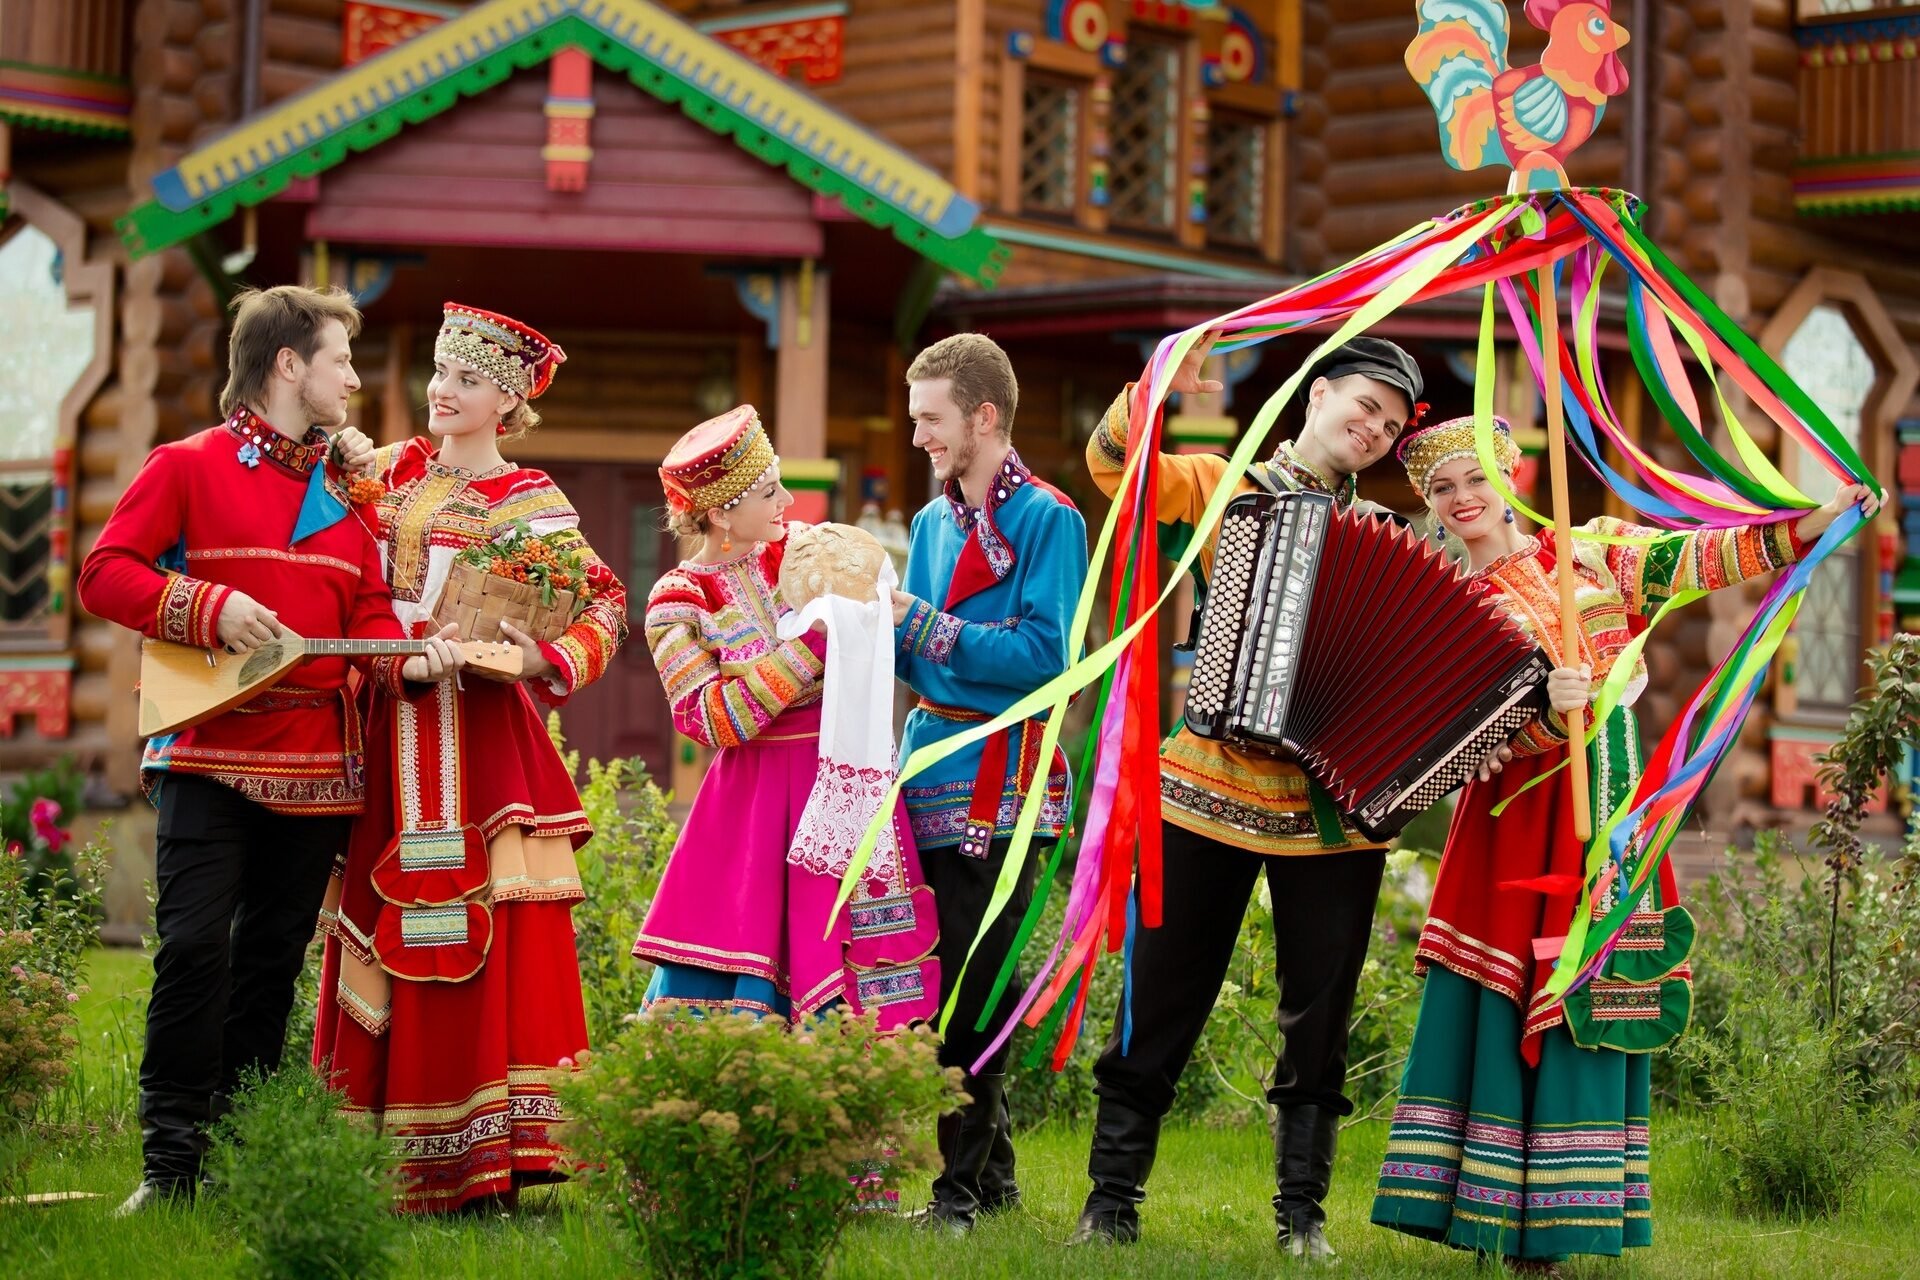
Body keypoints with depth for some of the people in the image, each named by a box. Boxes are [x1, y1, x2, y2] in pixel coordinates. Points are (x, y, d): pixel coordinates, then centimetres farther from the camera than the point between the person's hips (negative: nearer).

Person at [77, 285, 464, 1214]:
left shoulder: (348, 488, 15)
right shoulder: (189, 465, 0)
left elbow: (367, 609, 13)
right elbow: (106, 573, -3)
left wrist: (406, 658, -8)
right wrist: (210, 608, -16)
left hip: (318, 762, 5)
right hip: (209, 752, -5)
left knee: (274, 956, 8)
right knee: (195, 944, -12)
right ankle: (170, 1163, -5)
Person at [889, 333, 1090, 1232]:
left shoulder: (1047, 519, -6)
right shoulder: (933, 521, 16)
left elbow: (1045, 653, -16)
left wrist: (924, 622, -17)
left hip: (997, 785, -7)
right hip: (927, 770, 7)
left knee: (967, 993, -6)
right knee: (944, 983, 8)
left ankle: (966, 1190, 2)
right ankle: (994, 1175, 20)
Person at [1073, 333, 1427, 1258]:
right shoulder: (1222, 490, 6)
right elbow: (1115, 464, -9)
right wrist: (1157, 389, -26)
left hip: (1332, 807, 2)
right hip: (1210, 789, -2)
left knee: (1319, 1016, 4)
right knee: (1162, 1000, 2)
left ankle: (1302, 1213, 15)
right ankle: (1112, 1199, 11)